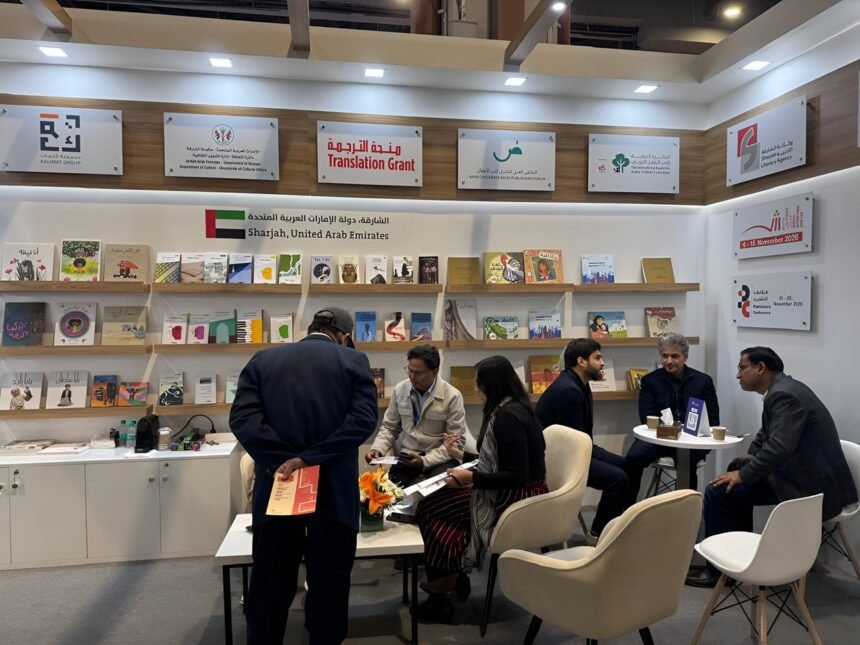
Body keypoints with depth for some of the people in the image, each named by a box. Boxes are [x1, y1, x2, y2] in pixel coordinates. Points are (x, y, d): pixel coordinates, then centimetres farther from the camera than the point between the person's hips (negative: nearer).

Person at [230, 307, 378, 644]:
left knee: (270, 587, 16)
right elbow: (363, 420, -12)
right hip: (333, 491, -2)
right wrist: (310, 459, -14)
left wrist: (283, 460, -11)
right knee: (329, 586, 13)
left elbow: (242, 417, -5)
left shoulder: (263, 360, 8)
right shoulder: (354, 361, 2)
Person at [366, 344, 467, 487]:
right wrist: (377, 448, -10)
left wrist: (425, 461, -22)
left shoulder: (452, 396, -12)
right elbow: (389, 427, 10)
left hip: (440, 457, -2)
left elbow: (456, 441, -11)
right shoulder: (399, 390, -1)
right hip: (408, 454, 3)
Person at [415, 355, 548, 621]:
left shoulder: (507, 417, -22)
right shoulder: (510, 410, 8)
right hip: (513, 493, 9)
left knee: (428, 508, -1)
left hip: (515, 500, -9)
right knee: (436, 503, 4)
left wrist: (470, 477, -21)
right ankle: (450, 577, 12)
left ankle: (448, 577, 19)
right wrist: (463, 455, 21)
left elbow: (516, 476, -25)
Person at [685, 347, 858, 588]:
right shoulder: (782, 388, 13)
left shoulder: (783, 395, -21)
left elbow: (779, 448, -30)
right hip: (805, 471, 11)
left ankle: (718, 568, 1)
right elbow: (767, 433, 25)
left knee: (718, 492, -13)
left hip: (811, 484, -11)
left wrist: (744, 475, -20)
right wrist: (751, 457, 10)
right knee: (737, 468, 22)